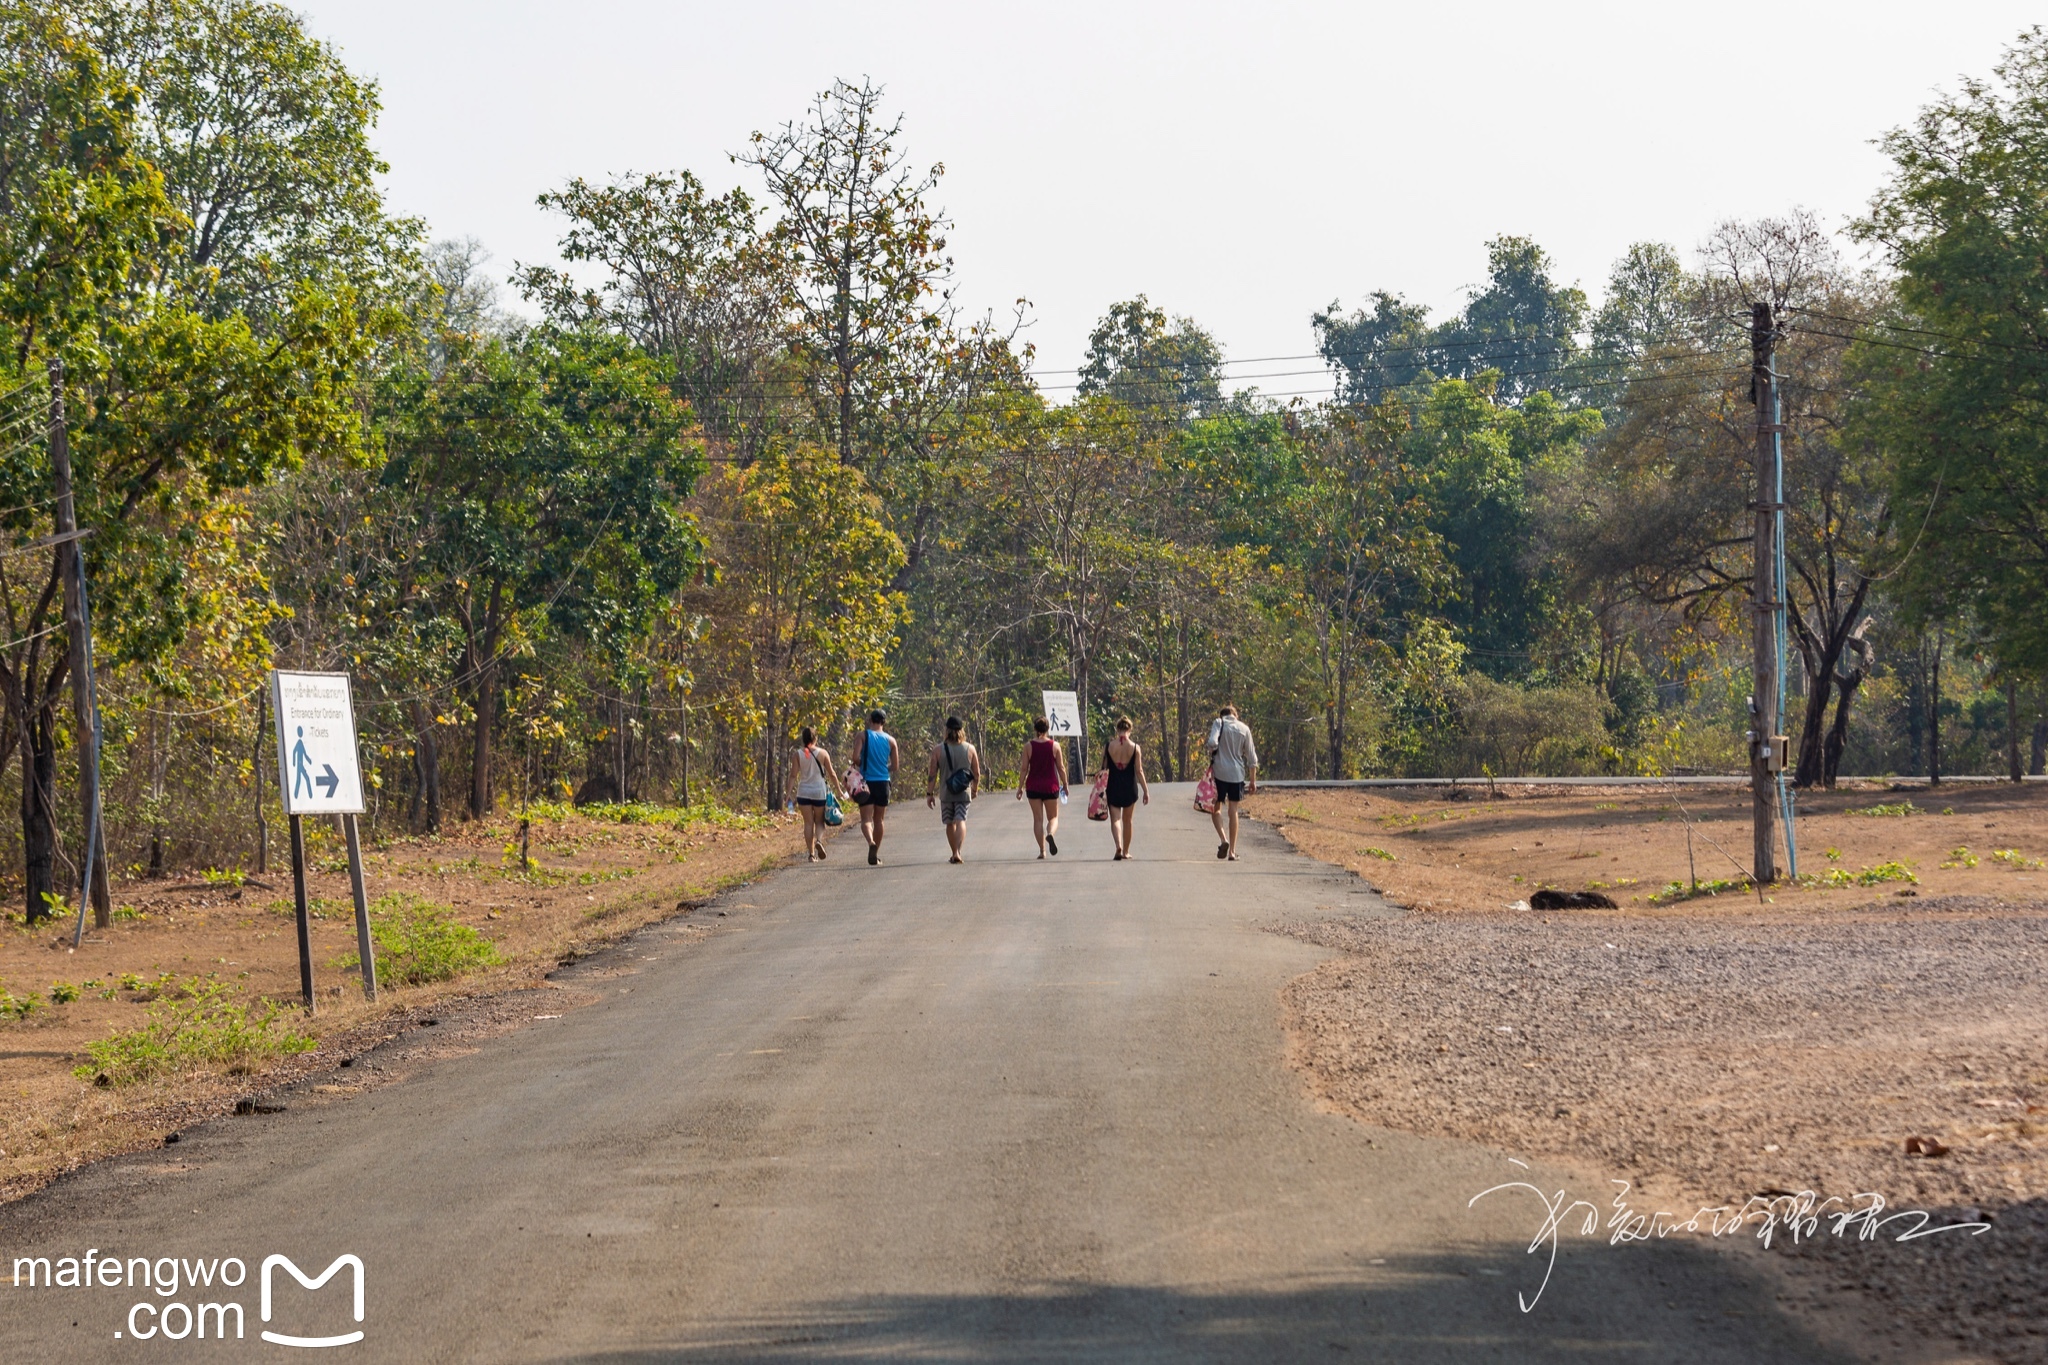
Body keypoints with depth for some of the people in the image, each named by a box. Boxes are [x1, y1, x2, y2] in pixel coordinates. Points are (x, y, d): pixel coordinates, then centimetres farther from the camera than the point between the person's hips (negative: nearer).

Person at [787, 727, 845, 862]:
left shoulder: (797, 755, -2)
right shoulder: (822, 753, -3)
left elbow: (793, 776, -5)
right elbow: (832, 774, 0)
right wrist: (839, 791, 8)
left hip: (804, 792, 1)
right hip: (820, 791, -1)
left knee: (808, 823, 6)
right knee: (819, 821, 12)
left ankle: (811, 854, 3)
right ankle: (819, 840, -18)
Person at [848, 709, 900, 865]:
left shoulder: (864, 735, -4)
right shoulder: (890, 740, 4)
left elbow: (856, 757, -14)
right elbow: (894, 766, 6)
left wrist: (855, 764, 8)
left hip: (867, 781, -3)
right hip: (883, 782, 3)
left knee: (866, 819, -4)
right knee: (878, 820, 13)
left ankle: (871, 842, -32)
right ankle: (876, 854, 18)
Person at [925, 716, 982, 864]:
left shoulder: (938, 750, -5)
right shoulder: (970, 749, -2)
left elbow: (932, 774, -6)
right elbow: (976, 773, 3)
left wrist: (929, 793, 0)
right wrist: (975, 789, 19)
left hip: (945, 794, 1)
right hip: (964, 793, -1)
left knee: (950, 824, 15)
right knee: (961, 821, -5)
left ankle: (954, 854, 25)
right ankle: (958, 851, -25)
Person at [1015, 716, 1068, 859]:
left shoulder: (1029, 746, -4)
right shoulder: (1054, 745, -3)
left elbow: (1025, 769, -4)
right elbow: (1061, 768, -1)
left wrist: (1021, 787, 4)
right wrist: (1065, 784, 11)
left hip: (1033, 786, 0)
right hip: (1050, 786, 0)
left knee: (1037, 819, 7)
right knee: (1053, 817, 11)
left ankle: (1042, 850, 2)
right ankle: (1050, 834, -22)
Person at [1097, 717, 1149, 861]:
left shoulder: (1108, 746, -4)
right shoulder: (1135, 747, -6)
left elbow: (1103, 770, -2)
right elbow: (1139, 771, -7)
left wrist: (1101, 790, 4)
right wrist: (1146, 791, -2)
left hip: (1113, 788, -1)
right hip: (1130, 787, 1)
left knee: (1115, 819, 2)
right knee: (1127, 820, 15)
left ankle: (1118, 846, -22)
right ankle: (1126, 851, 23)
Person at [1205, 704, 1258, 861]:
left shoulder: (1219, 723, 0)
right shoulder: (1244, 728, 7)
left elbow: (1212, 742, -19)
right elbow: (1252, 758, 7)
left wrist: (1211, 758, 0)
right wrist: (1253, 781, 13)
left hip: (1219, 772, -2)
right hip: (1237, 774, 2)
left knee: (1215, 808, 11)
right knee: (1233, 811, 8)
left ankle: (1223, 839, -11)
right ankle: (1232, 851, 8)